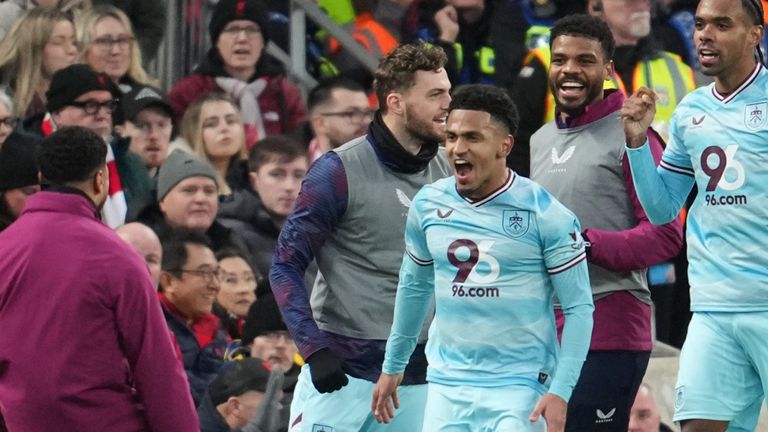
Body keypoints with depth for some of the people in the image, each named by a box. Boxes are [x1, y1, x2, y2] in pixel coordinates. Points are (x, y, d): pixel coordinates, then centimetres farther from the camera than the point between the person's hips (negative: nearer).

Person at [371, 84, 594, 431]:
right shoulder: (428, 204, 5)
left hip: (520, 387, -5)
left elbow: (579, 308, -7)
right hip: (447, 386, 5)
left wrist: (560, 392, -15)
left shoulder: (544, 214, -10)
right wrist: (393, 365, 24)